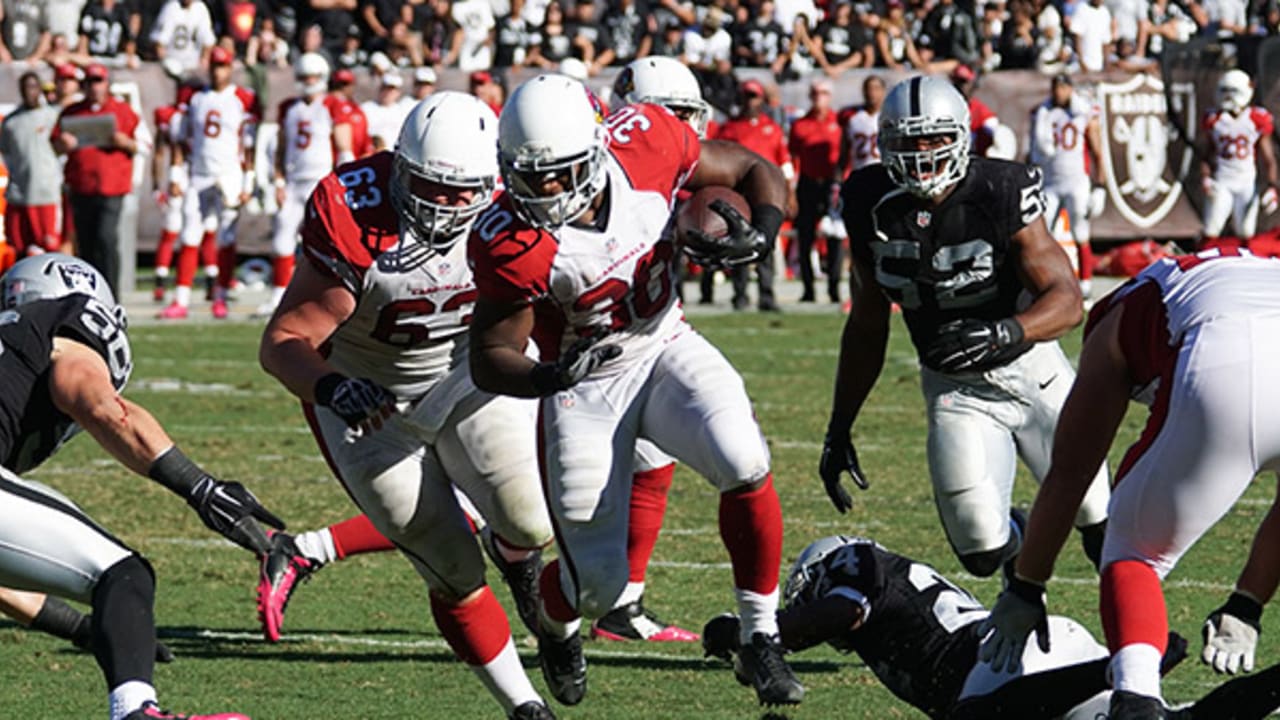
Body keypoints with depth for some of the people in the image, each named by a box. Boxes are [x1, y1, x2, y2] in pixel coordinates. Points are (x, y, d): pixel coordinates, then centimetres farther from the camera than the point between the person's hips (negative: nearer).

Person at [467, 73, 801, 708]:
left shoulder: (646, 144, -20)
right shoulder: (512, 244, -26)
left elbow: (756, 173, -3)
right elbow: (490, 361, -17)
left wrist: (759, 235, -25)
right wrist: (548, 377, -39)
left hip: (666, 351, 2)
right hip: (585, 387, -2)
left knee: (744, 465, -28)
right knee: (597, 587, -1)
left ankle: (760, 638, -9)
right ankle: (554, 624, 39)